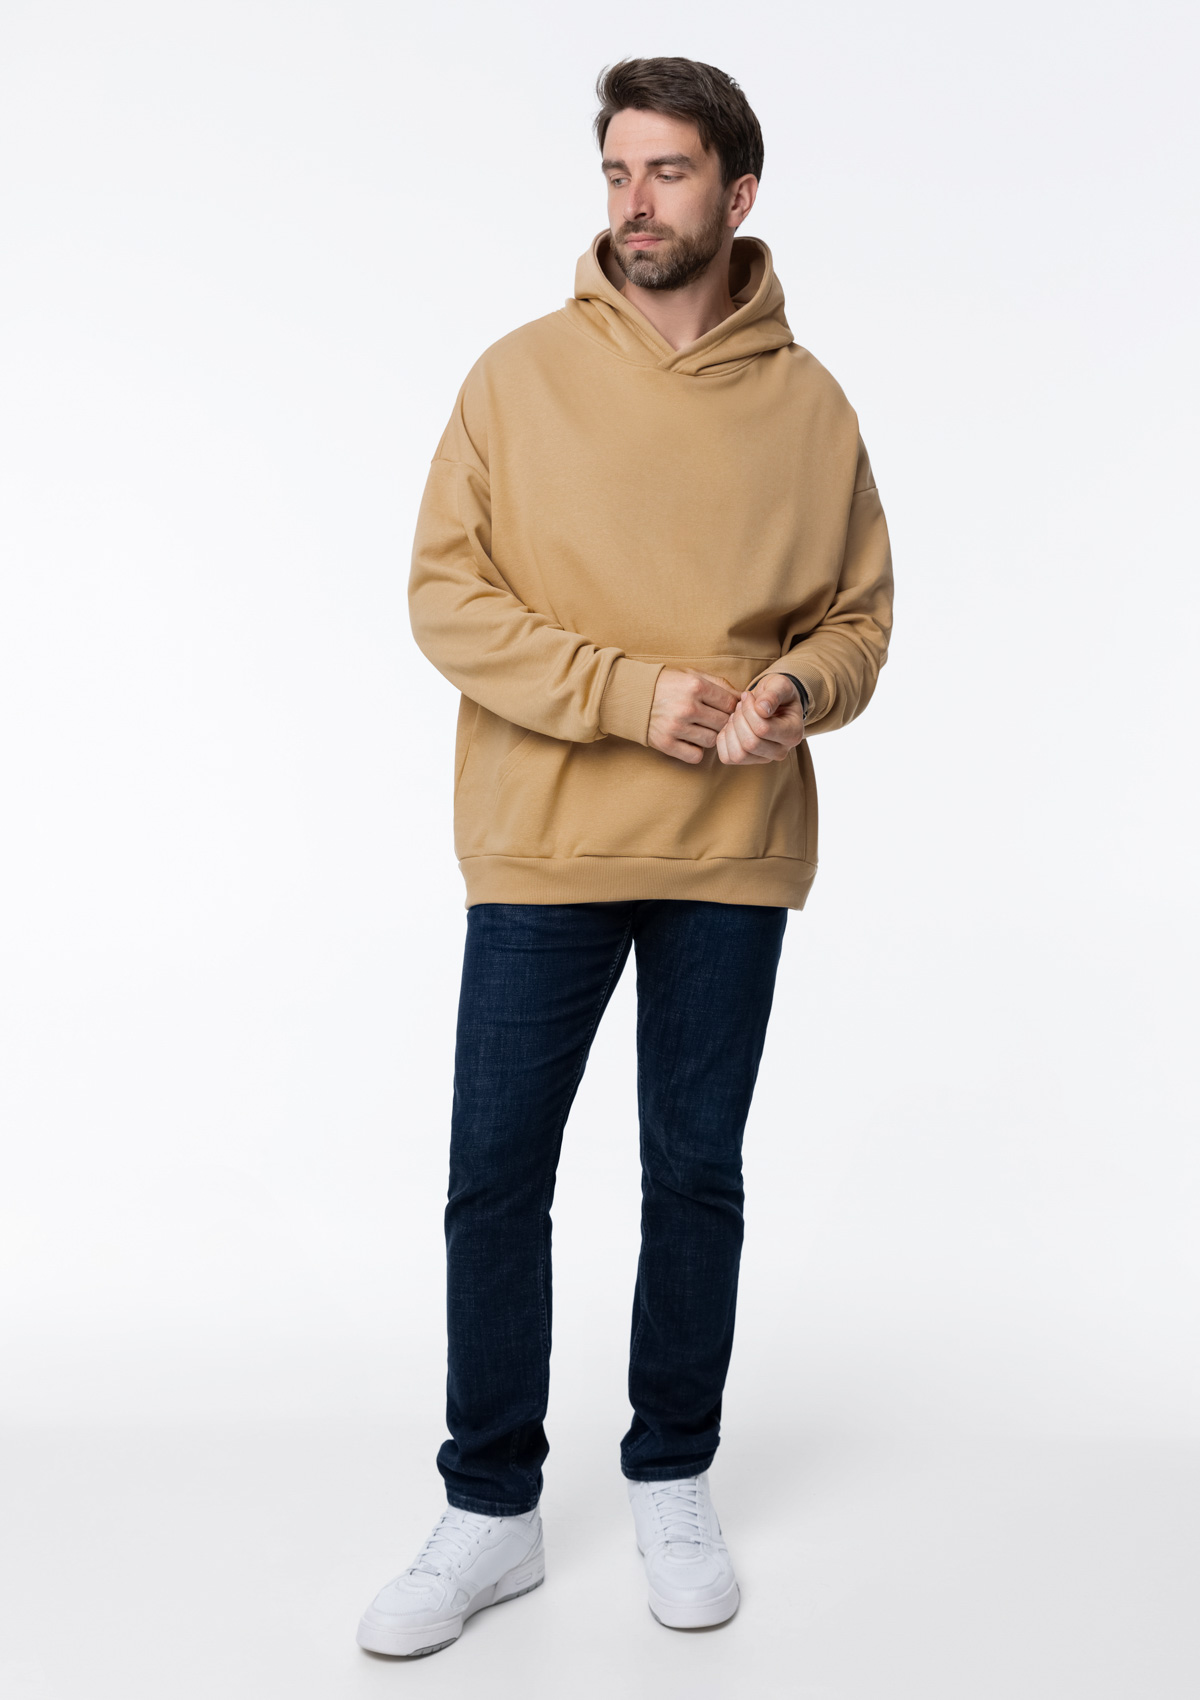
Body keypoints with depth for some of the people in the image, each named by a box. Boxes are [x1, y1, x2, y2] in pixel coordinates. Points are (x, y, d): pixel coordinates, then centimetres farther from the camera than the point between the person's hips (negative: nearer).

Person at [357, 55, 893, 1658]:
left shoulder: (810, 405, 5)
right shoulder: (523, 374, 1)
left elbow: (858, 616, 10)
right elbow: (446, 594, -5)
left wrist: (798, 689, -13)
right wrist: (632, 693, -16)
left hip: (735, 856, 1)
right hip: (542, 844, -1)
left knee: (697, 1177, 11)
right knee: (496, 1179, 3)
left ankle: (675, 1480, 30)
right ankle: (491, 1510, 20)